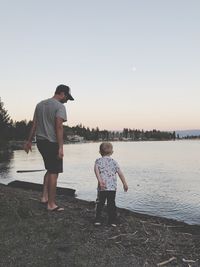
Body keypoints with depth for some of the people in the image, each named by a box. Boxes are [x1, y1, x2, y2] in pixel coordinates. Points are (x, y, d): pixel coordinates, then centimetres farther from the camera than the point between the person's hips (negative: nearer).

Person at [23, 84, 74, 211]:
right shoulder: (60, 106, -10)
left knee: (50, 170, 21)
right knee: (54, 173, 0)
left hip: (40, 141, 8)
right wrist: (61, 147, -20)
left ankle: (45, 197, 19)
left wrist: (29, 141, 18)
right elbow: (59, 127, -19)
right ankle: (51, 204, 7)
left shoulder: (40, 104, 14)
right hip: (52, 143, -8)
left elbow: (34, 125, 15)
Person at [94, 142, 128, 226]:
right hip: (112, 187, 1)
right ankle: (112, 221, 14)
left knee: (100, 203, 11)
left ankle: (98, 220, 13)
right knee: (111, 204, 10)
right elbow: (120, 173, 4)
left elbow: (96, 170, -15)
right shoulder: (114, 162, 7)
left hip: (102, 188, -1)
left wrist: (100, 181, -22)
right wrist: (125, 184, 11)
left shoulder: (98, 161, 3)